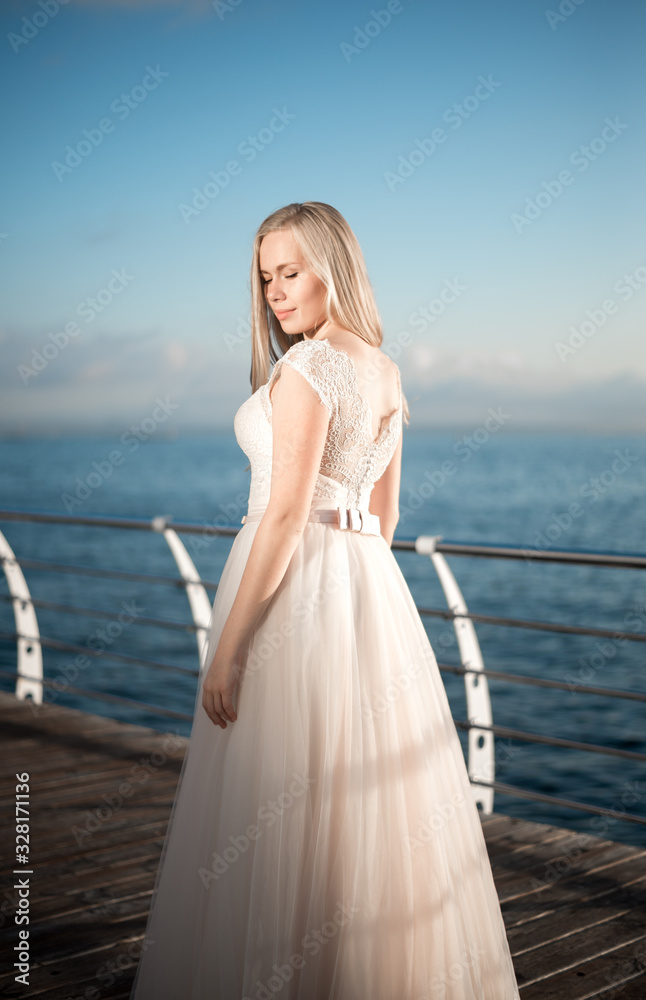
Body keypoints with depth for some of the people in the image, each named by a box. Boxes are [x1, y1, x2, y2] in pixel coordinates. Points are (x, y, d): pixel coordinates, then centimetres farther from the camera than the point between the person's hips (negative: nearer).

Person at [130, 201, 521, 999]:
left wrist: (227, 646, -16)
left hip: (293, 589, -9)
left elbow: (285, 514, -18)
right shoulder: (387, 373, 12)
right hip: (372, 588, 9)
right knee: (371, 810, 15)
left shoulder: (309, 367, -13)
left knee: (278, 813, 0)